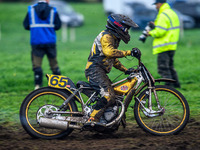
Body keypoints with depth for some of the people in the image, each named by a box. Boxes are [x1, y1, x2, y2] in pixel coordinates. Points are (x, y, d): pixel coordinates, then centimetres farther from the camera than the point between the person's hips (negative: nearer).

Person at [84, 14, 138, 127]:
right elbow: (109, 52, -28)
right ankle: (92, 120, -32)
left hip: (101, 72, 11)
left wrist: (125, 70, 23)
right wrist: (128, 53, -27)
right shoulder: (107, 36, -9)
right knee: (108, 96, -25)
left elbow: (114, 60, 33)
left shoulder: (114, 38, 24)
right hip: (95, 70, -11)